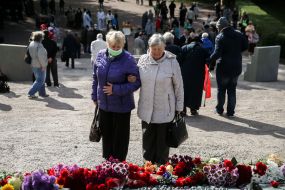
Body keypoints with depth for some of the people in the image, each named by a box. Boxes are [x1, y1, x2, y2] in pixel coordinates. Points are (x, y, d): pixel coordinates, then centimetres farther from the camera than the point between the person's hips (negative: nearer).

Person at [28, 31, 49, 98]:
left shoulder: (31, 44, 6)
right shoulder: (39, 45, -22)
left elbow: (29, 54, 14)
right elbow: (40, 56, -27)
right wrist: (43, 65, -20)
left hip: (33, 65, 9)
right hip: (39, 66, -9)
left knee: (39, 79, 20)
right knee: (40, 81, 0)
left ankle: (42, 93, 27)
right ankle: (31, 93, -2)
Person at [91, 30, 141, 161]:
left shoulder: (128, 60, -17)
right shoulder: (101, 55, -3)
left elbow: (136, 82, -14)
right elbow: (95, 77, 10)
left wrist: (116, 89, -20)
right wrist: (95, 96, 12)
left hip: (121, 106, -4)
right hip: (104, 104, 5)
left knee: (120, 136, 9)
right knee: (106, 133, 17)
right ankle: (107, 160, 35)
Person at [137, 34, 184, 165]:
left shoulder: (172, 62, -9)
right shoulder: (143, 60, 0)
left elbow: (178, 86, -4)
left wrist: (179, 107, -2)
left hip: (165, 111, -3)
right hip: (146, 110, 4)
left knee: (162, 142, 9)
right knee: (147, 141, 15)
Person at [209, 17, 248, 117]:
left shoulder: (220, 37, -15)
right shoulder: (239, 34, 1)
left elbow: (217, 53, -23)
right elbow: (245, 46, 8)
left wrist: (210, 60, -10)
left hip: (223, 67, -4)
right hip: (236, 67, 4)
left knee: (221, 90, 12)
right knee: (232, 90, 13)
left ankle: (220, 109, 21)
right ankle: (230, 111, 15)